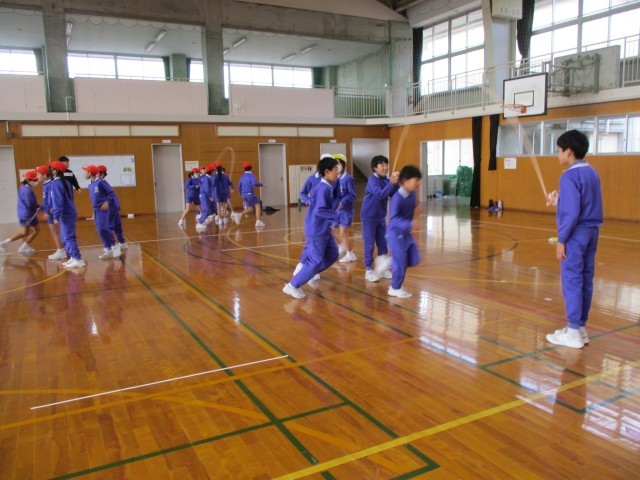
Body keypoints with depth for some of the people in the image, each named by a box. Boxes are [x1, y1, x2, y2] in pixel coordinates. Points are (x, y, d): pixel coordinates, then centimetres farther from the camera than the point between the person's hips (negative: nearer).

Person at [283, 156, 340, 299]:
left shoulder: (327, 187, 10)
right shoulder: (323, 188, -20)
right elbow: (320, 210, -28)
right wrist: (337, 216, -24)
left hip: (324, 230, 10)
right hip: (316, 231, -10)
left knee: (333, 254, 16)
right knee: (316, 262, -6)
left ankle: (307, 273, 26)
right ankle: (292, 286, 4)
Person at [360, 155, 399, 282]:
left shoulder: (386, 180, 2)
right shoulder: (372, 180, -16)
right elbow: (380, 194, -31)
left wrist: (395, 183, -17)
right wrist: (391, 183, -35)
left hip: (381, 217, 7)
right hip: (369, 217, -7)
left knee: (383, 243, 11)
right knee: (370, 244, 0)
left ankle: (382, 268, 22)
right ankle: (368, 270, 9)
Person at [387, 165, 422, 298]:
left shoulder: (412, 194, -1)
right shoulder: (397, 198, -25)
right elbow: (394, 218, -31)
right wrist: (409, 224, -41)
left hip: (406, 233, 8)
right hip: (396, 233, -8)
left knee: (414, 260, 10)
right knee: (401, 262, -2)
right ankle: (395, 288, 17)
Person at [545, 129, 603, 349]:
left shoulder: (570, 176, -15)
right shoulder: (592, 173, 12)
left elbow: (572, 213, -20)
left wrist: (561, 240, -15)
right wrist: (559, 200, 16)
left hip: (575, 234, -9)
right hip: (591, 232, 9)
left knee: (572, 282, -2)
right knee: (585, 281, 12)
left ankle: (573, 332, 5)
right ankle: (581, 327, 21)